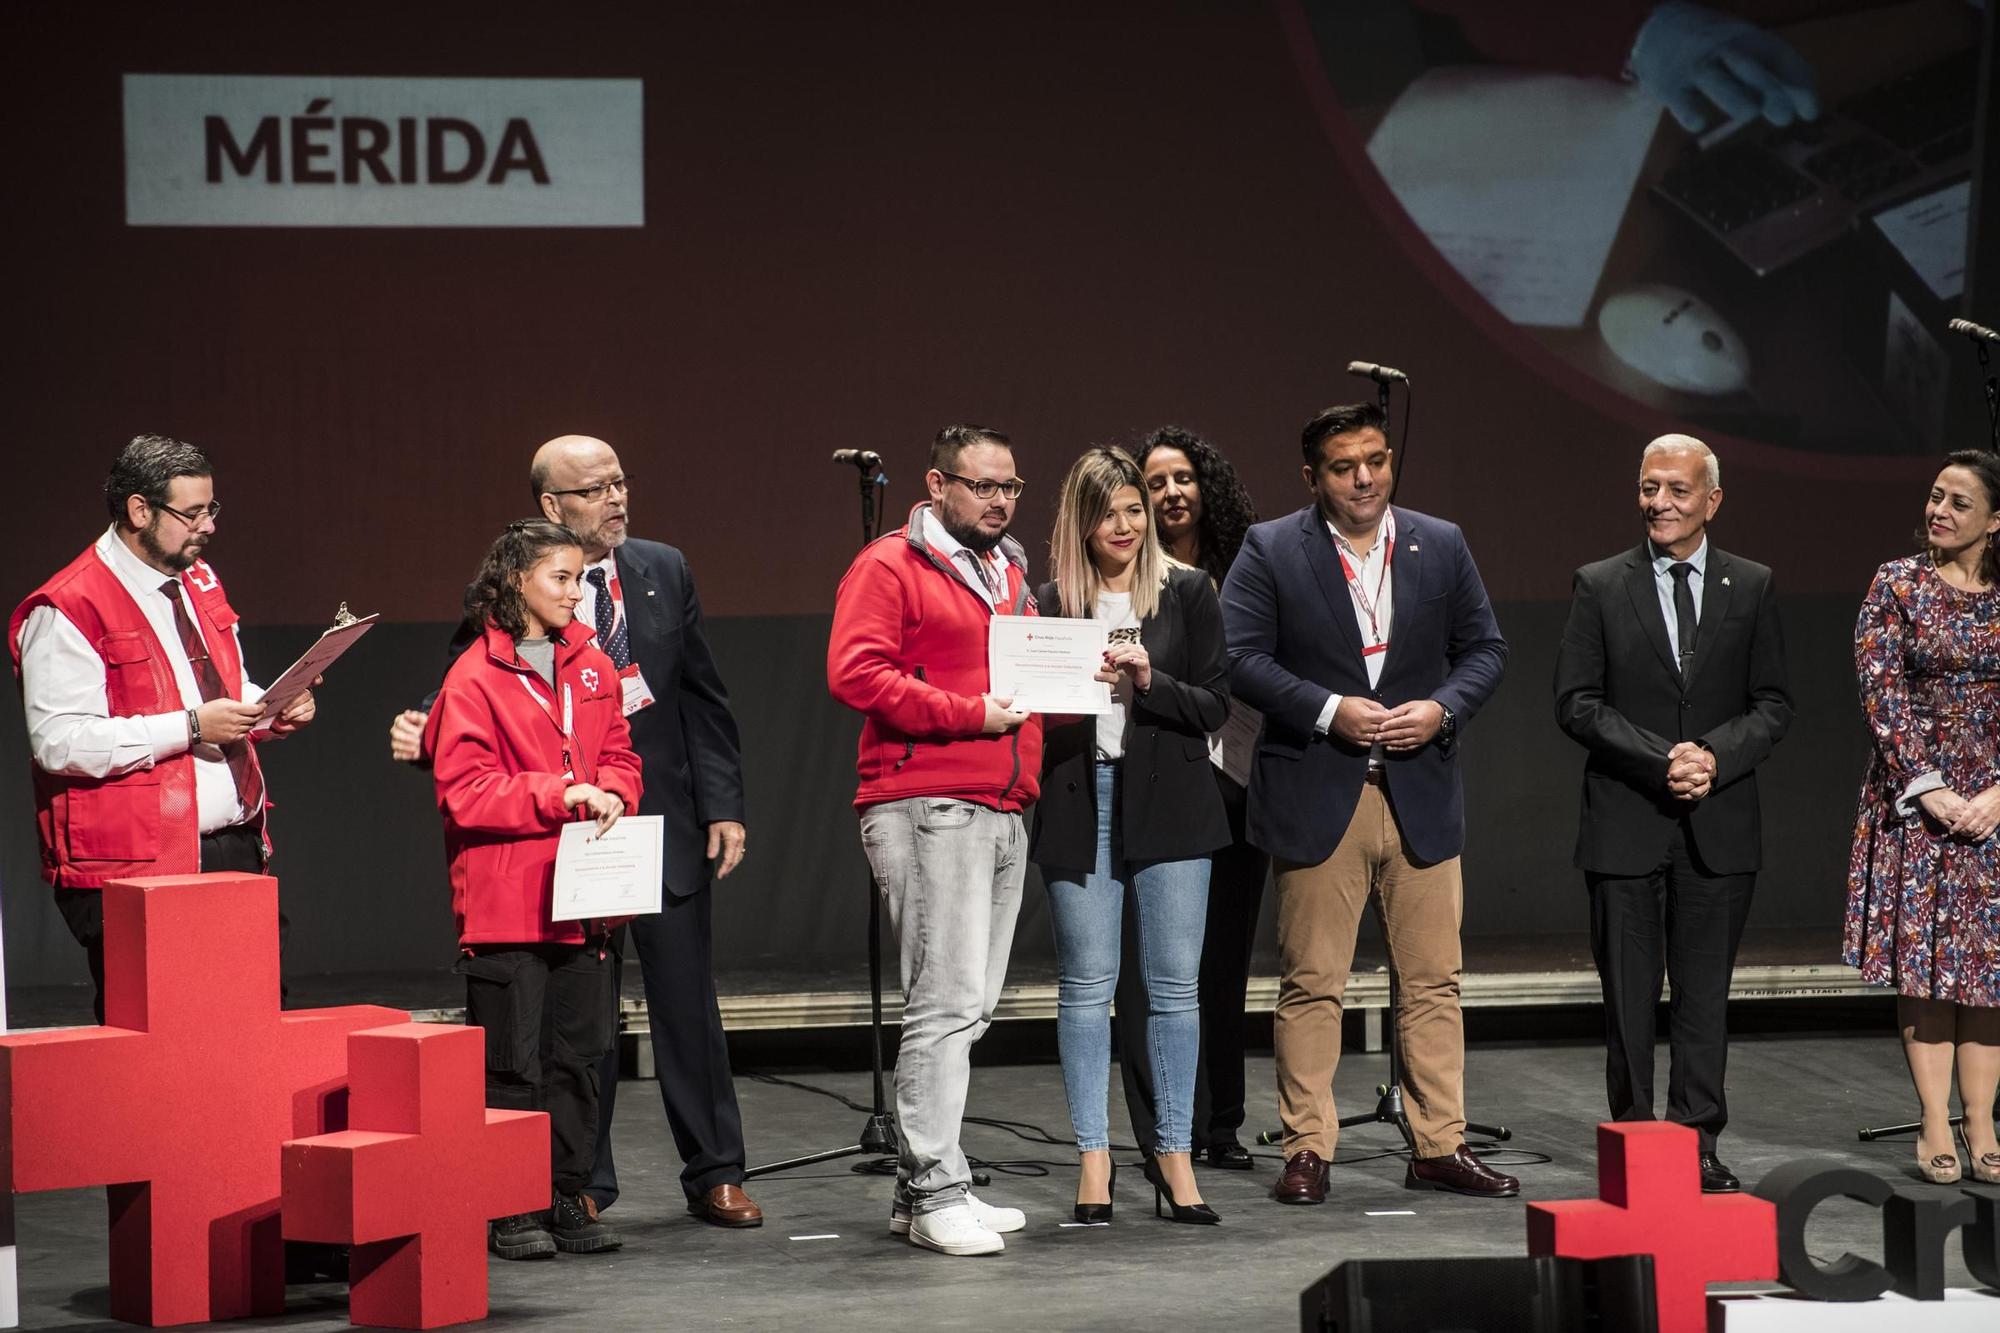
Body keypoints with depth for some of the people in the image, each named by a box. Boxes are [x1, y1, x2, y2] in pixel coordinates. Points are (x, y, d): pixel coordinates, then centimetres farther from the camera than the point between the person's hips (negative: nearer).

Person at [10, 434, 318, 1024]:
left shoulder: (200, 582, 17)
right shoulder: (66, 610, -10)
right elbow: (60, 741, -18)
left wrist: (269, 712, 5)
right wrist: (191, 727, -18)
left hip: (237, 854, 7)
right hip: (135, 870, -7)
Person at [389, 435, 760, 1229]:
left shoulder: (664, 573, 6)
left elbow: (702, 698, 8)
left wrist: (722, 806, 2)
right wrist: (422, 732, -27)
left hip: (666, 826, 3)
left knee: (688, 1005, 7)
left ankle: (715, 1176, 17)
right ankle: (582, 1185, 15)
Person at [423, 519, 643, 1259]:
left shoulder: (591, 665, 12)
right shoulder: (474, 677, -7)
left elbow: (620, 755, 16)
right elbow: (465, 789, -12)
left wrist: (609, 795, -7)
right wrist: (560, 794, -18)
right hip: (506, 900, -6)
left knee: (578, 1054, 8)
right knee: (512, 1060, -2)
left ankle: (565, 1197, 16)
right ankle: (509, 1208, 5)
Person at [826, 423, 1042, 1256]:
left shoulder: (1007, 575, 24)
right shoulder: (890, 568, -4)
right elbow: (854, 673, -15)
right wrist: (968, 712, -18)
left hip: (1003, 812, 8)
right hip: (927, 809, -8)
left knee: (968, 1008, 8)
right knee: (946, 1002, -13)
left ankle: (920, 1188, 13)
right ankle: (936, 1193, -11)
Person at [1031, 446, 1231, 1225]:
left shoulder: (1187, 593, 5)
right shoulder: (1051, 602, 6)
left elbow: (1216, 705, 2)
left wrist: (1149, 681, -13)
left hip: (1167, 803, 0)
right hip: (1078, 804, 0)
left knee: (1175, 985, 1)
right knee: (1086, 984, 2)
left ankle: (1173, 1154, 8)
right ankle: (1093, 1157, 7)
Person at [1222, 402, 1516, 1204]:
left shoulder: (1441, 546, 10)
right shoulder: (1269, 551, 0)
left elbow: (1485, 648, 12)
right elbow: (1242, 657, -7)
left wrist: (1442, 709, -7)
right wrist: (1329, 711, -17)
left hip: (1421, 797, 3)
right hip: (1316, 798, -3)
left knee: (1432, 980, 5)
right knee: (1311, 984, 0)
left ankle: (1440, 1147, 12)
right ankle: (1307, 1151, 6)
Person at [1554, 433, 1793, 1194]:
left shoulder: (1752, 589, 7)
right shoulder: (1599, 587, 3)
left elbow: (1772, 704, 6)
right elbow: (1576, 704, -2)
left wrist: (1716, 755, -12)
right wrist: (1659, 759, -14)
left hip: (1719, 825, 1)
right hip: (1625, 824, -1)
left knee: (1705, 994, 4)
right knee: (1627, 996, 2)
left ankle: (1699, 1144, 9)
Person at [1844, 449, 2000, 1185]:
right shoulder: (1897, 584, 0)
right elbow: (1882, 691, -6)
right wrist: (1930, 790, -13)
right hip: (1915, 796, -1)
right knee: (1922, 957, -3)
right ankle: (1935, 1126, 0)